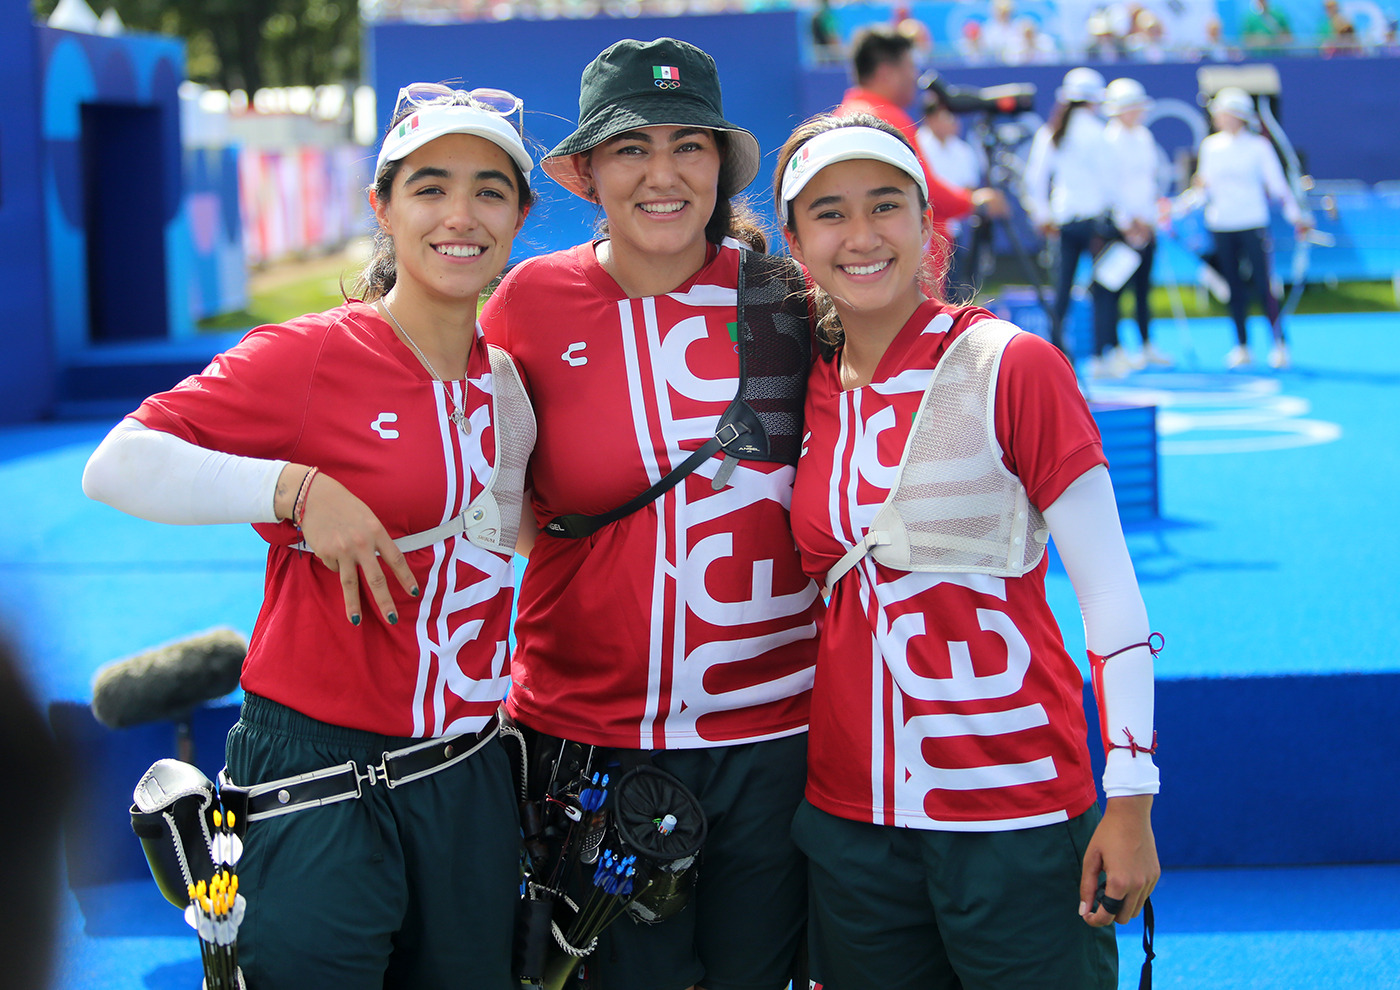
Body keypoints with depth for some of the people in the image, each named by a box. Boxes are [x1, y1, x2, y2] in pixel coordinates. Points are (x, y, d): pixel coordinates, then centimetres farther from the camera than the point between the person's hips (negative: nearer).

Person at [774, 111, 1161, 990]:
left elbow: (1110, 592, -10)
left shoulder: (1013, 368, -9)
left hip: (1015, 809, -5)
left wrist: (1131, 803, -13)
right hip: (850, 812, 5)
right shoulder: (809, 387, 6)